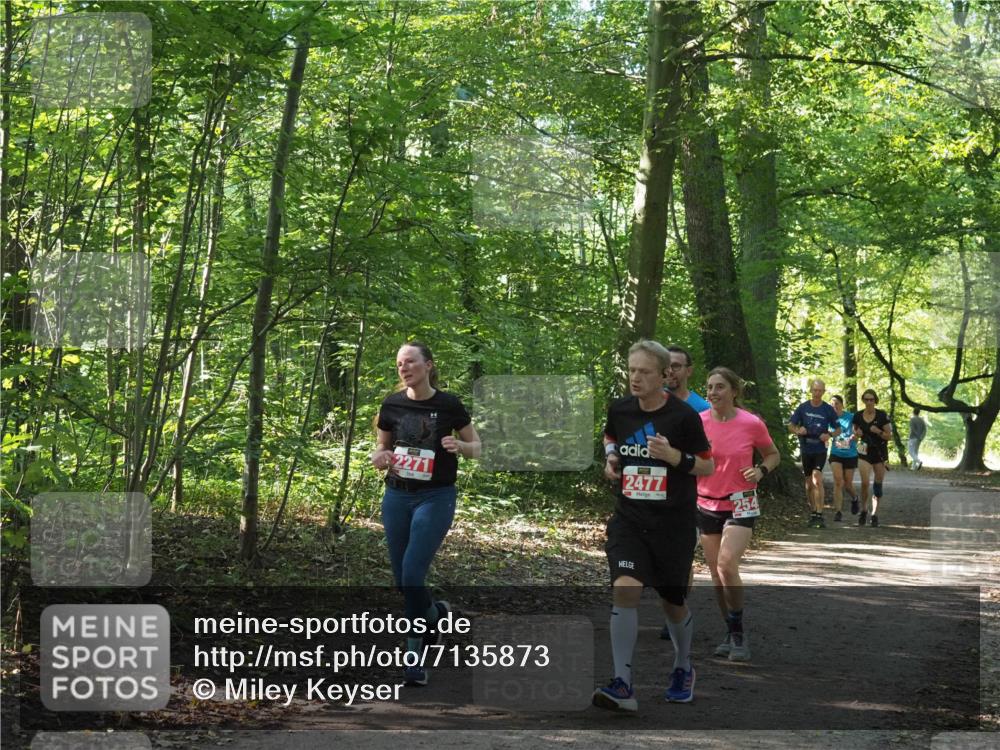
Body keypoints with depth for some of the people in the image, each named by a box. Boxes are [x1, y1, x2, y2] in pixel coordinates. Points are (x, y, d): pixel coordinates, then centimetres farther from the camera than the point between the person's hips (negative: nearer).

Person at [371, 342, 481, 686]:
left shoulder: (448, 405, -6)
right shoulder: (392, 404, 2)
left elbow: (476, 447, 4)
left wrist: (459, 445, -18)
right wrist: (379, 458, -8)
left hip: (435, 498, -4)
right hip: (397, 496, 4)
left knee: (412, 574, -15)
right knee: (402, 579, 7)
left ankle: (414, 655, -5)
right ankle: (435, 613, 38)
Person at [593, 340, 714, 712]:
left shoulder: (683, 415, -11)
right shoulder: (619, 409, -1)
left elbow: (708, 466, -3)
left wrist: (674, 456, -21)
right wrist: (611, 459, 1)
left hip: (673, 522, -2)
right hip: (628, 517, 2)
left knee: (672, 601, 12)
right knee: (624, 590, -19)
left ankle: (683, 669, 41)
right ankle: (623, 686, -19)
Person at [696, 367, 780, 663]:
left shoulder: (752, 423, -9)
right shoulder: (698, 422, -4)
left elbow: (773, 455, 8)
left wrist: (761, 470, -12)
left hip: (741, 505, -4)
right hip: (707, 503, 4)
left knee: (727, 564, -21)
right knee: (716, 572, 8)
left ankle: (738, 633, -7)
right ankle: (732, 634, 23)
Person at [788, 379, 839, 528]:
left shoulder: (828, 409, 0)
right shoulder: (803, 407, 2)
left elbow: (837, 429, 9)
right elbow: (790, 425, 6)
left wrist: (829, 435, -13)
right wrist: (798, 430, -16)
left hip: (820, 450, -3)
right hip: (806, 449, 3)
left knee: (817, 480, -19)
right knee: (809, 483, 10)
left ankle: (819, 515, -21)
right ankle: (814, 513, 25)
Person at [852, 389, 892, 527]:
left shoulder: (882, 416, -7)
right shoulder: (858, 416, 0)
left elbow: (889, 435, -5)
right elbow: (855, 434, 15)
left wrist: (878, 432, -22)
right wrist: (857, 434, -7)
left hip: (880, 453, -1)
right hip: (865, 452, 1)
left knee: (878, 485, 5)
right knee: (865, 483, -13)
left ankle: (875, 514, 15)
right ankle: (863, 510, 6)